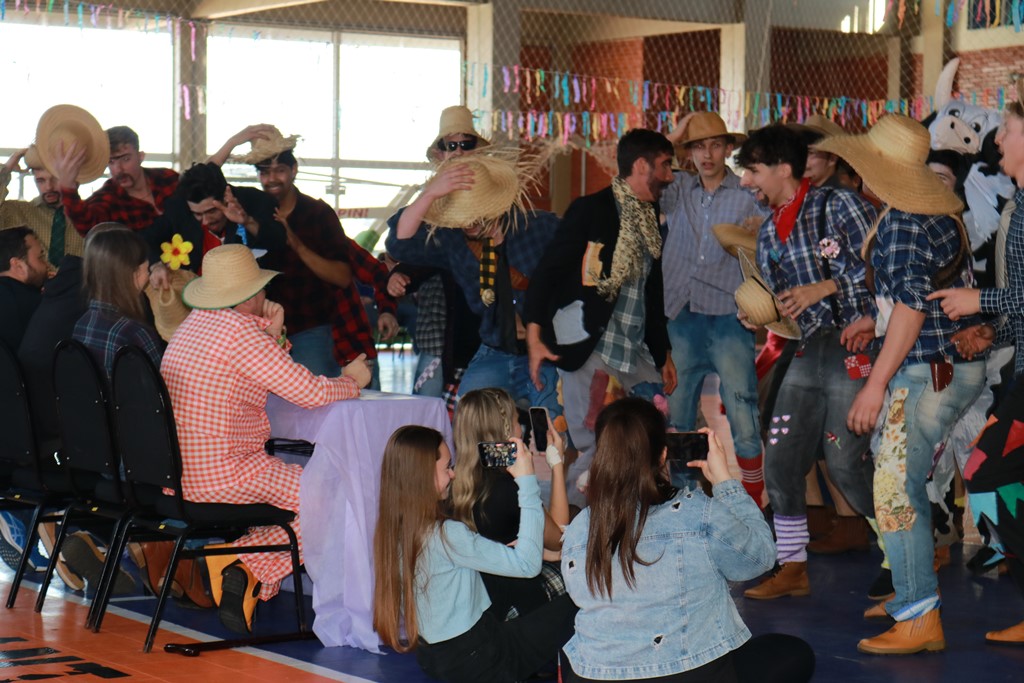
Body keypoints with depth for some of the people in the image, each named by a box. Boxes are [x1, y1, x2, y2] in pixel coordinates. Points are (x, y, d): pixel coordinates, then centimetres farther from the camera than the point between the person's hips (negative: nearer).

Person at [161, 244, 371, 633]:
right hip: (220, 478, -9)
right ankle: (249, 570, -9)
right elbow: (311, 393, -14)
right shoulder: (240, 332, -15)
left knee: (292, 476, 26)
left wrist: (272, 336, 12)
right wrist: (352, 381, 5)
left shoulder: (196, 322, 13)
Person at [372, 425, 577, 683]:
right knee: (575, 606, 3)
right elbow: (527, 564, -24)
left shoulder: (394, 530, -1)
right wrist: (527, 482, -22)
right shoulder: (445, 536, -27)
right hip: (474, 659, -8)